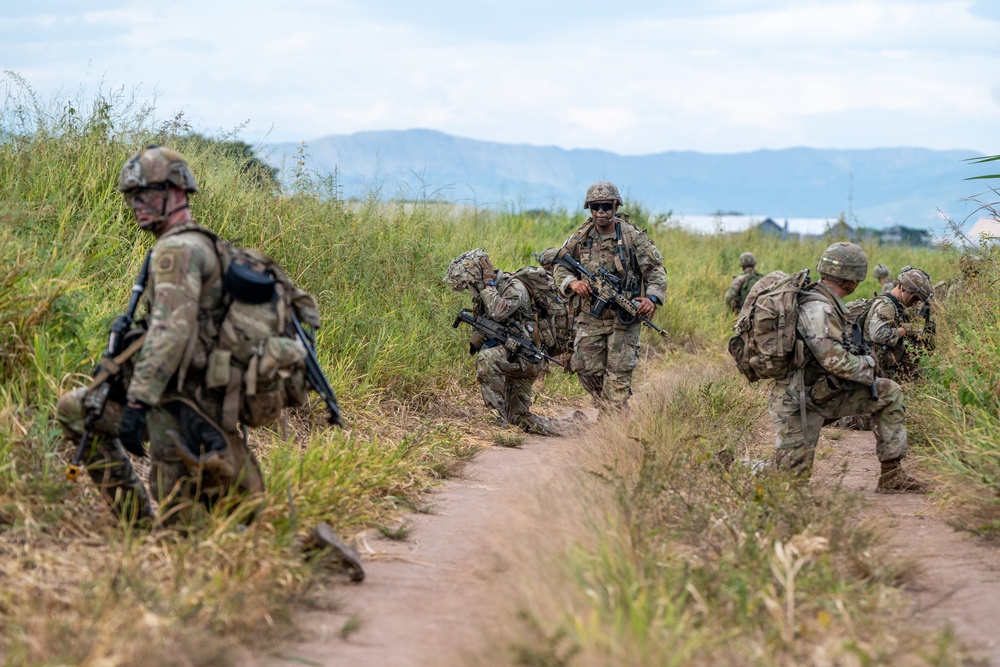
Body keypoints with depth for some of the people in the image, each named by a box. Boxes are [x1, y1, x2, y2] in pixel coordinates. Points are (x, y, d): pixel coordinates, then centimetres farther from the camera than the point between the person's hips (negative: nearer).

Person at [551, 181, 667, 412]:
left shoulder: (632, 236, -6)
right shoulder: (581, 238, 3)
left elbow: (655, 270, -5)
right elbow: (560, 266, 12)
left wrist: (652, 297, -22)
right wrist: (572, 282, -10)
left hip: (623, 317, -4)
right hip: (590, 317, 4)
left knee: (618, 375, -6)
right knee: (589, 373, 5)